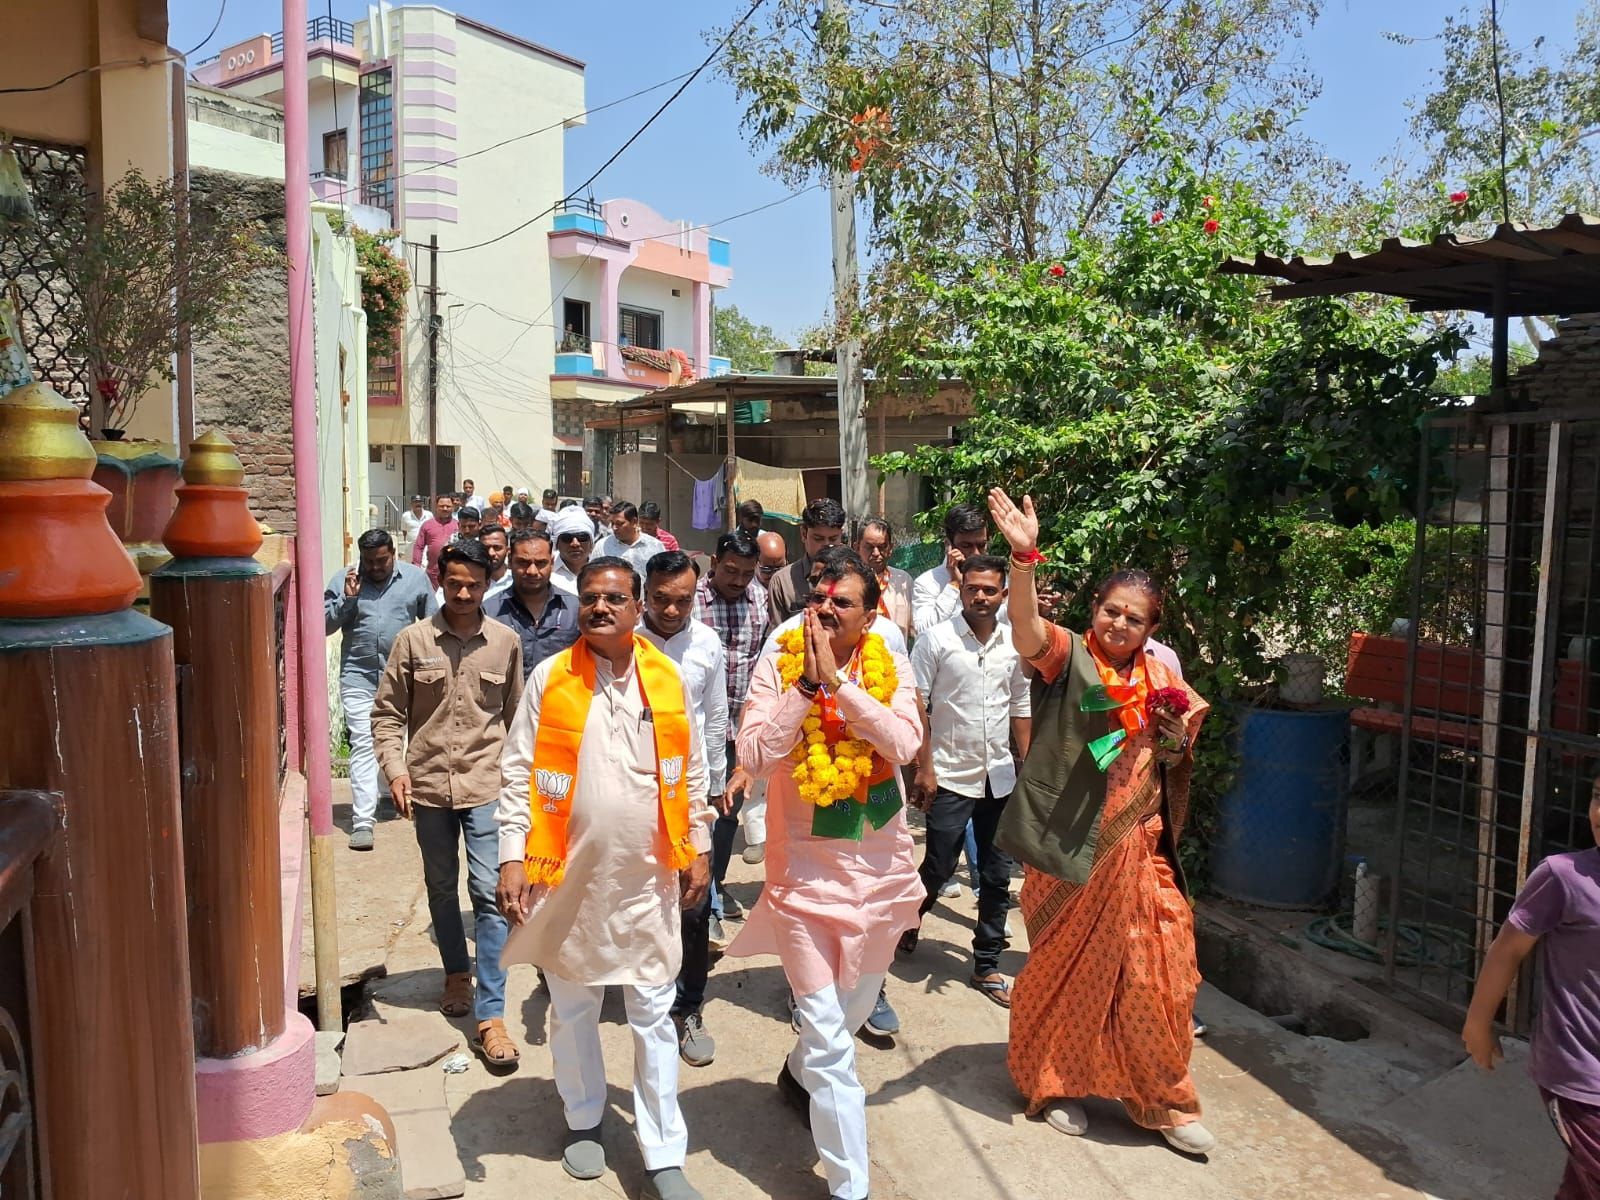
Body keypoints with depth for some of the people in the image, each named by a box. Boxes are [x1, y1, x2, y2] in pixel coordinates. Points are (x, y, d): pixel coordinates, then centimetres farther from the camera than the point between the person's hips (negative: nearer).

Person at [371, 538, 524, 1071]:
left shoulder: (506, 642, 0)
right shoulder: (413, 640, -2)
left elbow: (515, 716, 7)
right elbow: (388, 713, 2)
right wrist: (395, 768, -10)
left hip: (486, 784, -1)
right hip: (428, 784, 2)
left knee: (489, 893, -6)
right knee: (441, 887, 17)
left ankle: (491, 1017, -1)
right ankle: (457, 973, 41)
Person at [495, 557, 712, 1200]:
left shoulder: (667, 677, -1)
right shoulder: (550, 677, -6)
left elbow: (691, 768, 6)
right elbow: (517, 771, -4)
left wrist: (699, 846, 5)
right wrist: (512, 857, -9)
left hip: (648, 876, 1)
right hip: (570, 874, 0)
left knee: (653, 1014, 7)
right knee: (572, 1009, 17)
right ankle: (583, 1122, 40)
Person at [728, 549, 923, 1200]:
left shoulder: (891, 668, -4)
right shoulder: (776, 668, -9)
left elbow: (904, 743, -20)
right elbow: (754, 755, -20)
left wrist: (838, 682, -24)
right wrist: (806, 683, -23)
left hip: (880, 866, 3)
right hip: (805, 871, -3)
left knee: (853, 1008, 25)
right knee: (828, 1036, -3)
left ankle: (800, 1073, 56)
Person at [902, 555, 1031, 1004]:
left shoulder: (1014, 646, 5)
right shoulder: (936, 640, -7)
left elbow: (1021, 709, 13)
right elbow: (915, 708, -8)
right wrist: (924, 769, -11)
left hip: (999, 777, 4)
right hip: (950, 777, -4)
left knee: (996, 876, 9)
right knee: (939, 868, 5)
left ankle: (987, 966, 23)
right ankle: (910, 920, 36)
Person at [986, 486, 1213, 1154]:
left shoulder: (1159, 676, 5)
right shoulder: (1066, 656, -10)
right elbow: (1026, 629, -33)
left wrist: (1176, 737, -6)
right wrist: (1024, 557, -48)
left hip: (1137, 849, 4)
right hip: (1070, 848, -4)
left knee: (1155, 972, 8)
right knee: (1066, 967, 11)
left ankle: (1163, 1101, 27)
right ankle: (1054, 1082, 33)